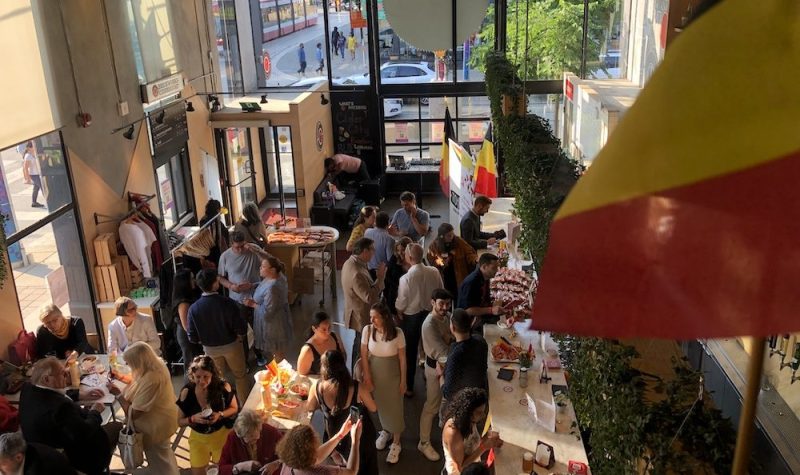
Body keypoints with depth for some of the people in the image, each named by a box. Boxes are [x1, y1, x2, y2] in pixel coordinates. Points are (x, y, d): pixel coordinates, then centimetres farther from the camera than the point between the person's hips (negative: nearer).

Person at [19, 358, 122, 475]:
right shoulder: (60, 405, -38)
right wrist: (95, 412, -14)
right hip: (68, 460, -8)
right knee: (116, 426, 6)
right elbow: (86, 435, -30)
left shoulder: (27, 390, -12)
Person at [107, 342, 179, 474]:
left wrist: (117, 393, -21)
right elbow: (138, 382, 13)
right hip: (163, 417, 10)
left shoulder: (150, 380, -37)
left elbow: (132, 414, -29)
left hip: (157, 426, -10)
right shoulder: (157, 365, -9)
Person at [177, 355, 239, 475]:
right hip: (198, 438, 1)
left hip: (221, 434, -1)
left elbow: (234, 408, -5)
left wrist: (220, 415, -24)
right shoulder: (187, 392, -20)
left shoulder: (223, 386, -22)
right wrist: (193, 419, -29)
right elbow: (179, 421, -9)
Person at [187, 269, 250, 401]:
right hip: (231, 346, -2)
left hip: (210, 349, 2)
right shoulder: (227, 303, -26)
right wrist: (239, 337, 0)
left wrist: (205, 341, 9)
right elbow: (241, 330, -22)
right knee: (240, 375, 22)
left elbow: (193, 338, -12)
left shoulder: (193, 308, -19)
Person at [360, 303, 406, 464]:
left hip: (392, 375, -2)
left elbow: (402, 358, -12)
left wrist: (403, 381, -5)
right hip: (375, 373, 2)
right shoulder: (367, 330, -18)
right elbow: (364, 355, -8)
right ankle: (386, 431, 47)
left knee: (394, 407, 8)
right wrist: (367, 377, -4)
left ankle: (396, 442, 26)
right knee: (381, 404, 20)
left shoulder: (397, 333, -23)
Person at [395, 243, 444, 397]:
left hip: (411, 316, -4)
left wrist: (399, 313, 5)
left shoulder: (406, 278, -26)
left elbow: (402, 302, -16)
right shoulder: (434, 272, -13)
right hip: (431, 313, 4)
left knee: (410, 352, 12)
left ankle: (408, 388, 23)